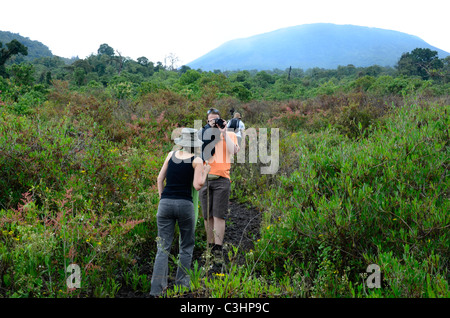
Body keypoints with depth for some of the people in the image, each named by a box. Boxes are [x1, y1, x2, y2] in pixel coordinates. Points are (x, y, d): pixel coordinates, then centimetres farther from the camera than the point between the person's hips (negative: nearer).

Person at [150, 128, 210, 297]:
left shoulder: (171, 154, 10)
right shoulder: (197, 161, -1)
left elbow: (160, 179, 11)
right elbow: (197, 185, -8)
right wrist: (205, 172, 8)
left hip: (165, 202, 3)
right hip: (185, 204, -3)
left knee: (163, 247, 6)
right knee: (186, 246, 16)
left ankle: (157, 288, 0)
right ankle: (181, 283, 18)